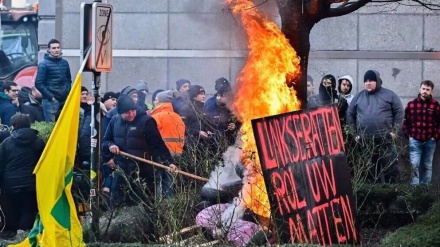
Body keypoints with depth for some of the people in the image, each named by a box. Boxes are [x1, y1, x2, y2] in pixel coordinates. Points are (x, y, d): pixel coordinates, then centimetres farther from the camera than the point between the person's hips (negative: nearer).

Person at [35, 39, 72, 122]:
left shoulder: (64, 63, 12)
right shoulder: (44, 64, -5)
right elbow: (38, 84, -10)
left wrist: (67, 93, 7)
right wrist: (51, 97, -13)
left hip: (64, 100, 5)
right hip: (51, 101, -5)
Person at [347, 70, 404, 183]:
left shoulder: (389, 95, 3)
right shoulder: (358, 96, 10)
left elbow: (399, 112, 2)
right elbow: (350, 115, 14)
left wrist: (394, 130, -5)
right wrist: (354, 134, 8)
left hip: (385, 140, -3)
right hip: (365, 140, 3)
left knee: (390, 167, -3)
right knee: (369, 169, 9)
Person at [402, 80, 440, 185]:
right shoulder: (411, 104, 1)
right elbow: (405, 121, 7)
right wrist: (408, 136, 0)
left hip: (429, 141, 0)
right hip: (415, 141, 0)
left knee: (427, 166, 10)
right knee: (414, 165, -6)